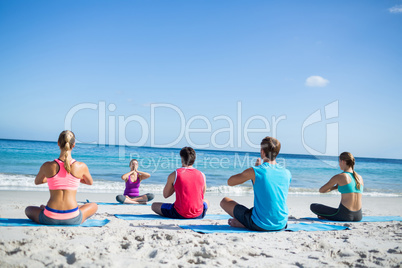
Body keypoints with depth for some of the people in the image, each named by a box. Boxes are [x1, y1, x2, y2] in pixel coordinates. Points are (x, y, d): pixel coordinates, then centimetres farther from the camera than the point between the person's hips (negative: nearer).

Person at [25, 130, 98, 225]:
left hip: (50, 219, 2)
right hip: (73, 219, -1)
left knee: (28, 210, 33)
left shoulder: (47, 166, -6)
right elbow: (90, 182, 16)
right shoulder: (81, 167, -7)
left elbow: (37, 182, 17)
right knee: (94, 206, 31)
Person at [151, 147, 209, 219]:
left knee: (154, 205, 15)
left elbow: (165, 195, 3)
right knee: (206, 202, 37)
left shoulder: (173, 175, -9)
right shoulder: (202, 175, -1)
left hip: (179, 214, -2)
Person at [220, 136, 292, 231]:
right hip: (281, 225, 4)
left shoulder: (255, 172, -15)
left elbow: (230, 182, 1)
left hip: (260, 226, -4)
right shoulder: (287, 174, -1)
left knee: (224, 201, 9)